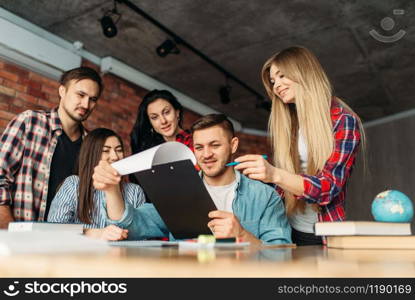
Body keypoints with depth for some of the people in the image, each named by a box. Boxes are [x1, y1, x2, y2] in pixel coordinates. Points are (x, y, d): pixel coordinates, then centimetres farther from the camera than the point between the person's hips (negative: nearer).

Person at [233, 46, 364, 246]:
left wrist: (274, 175, -28)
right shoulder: (284, 124, 9)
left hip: (326, 235, -3)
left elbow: (329, 188, -14)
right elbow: (282, 187, 11)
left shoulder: (343, 120, -4)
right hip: (290, 231, 4)